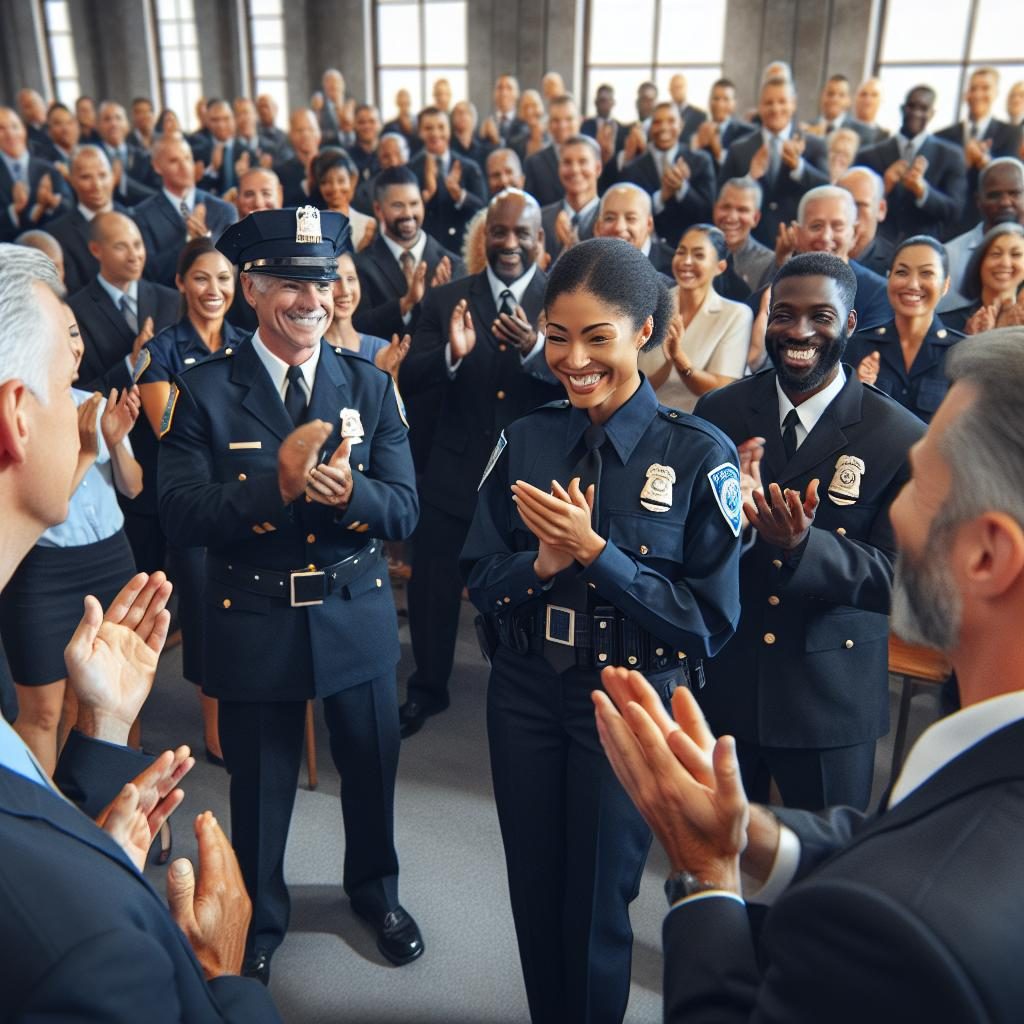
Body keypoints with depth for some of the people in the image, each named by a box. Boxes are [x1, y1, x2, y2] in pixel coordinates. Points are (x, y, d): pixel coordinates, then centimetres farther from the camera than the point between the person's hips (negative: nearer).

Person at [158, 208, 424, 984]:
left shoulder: (370, 386, -2)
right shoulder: (204, 390, -8)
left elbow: (404, 510, -7)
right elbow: (180, 517, -15)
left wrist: (347, 492, -29)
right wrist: (275, 483, -30)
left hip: (356, 617, 2)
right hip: (252, 622, -2)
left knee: (371, 769, 19)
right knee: (259, 787, 17)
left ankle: (375, 889, 48)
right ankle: (259, 918, 44)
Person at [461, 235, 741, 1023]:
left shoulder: (700, 455, -14)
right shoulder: (526, 440, -3)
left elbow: (713, 620, -15)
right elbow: (480, 581, 0)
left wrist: (596, 552, -24)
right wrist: (540, 565, -21)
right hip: (525, 693, 4)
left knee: (597, 904, 15)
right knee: (535, 894, 20)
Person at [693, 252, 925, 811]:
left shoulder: (902, 439, -11)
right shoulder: (718, 412, -3)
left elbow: (897, 575, -12)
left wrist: (805, 545, -30)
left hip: (830, 695, -2)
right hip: (722, 679, 3)